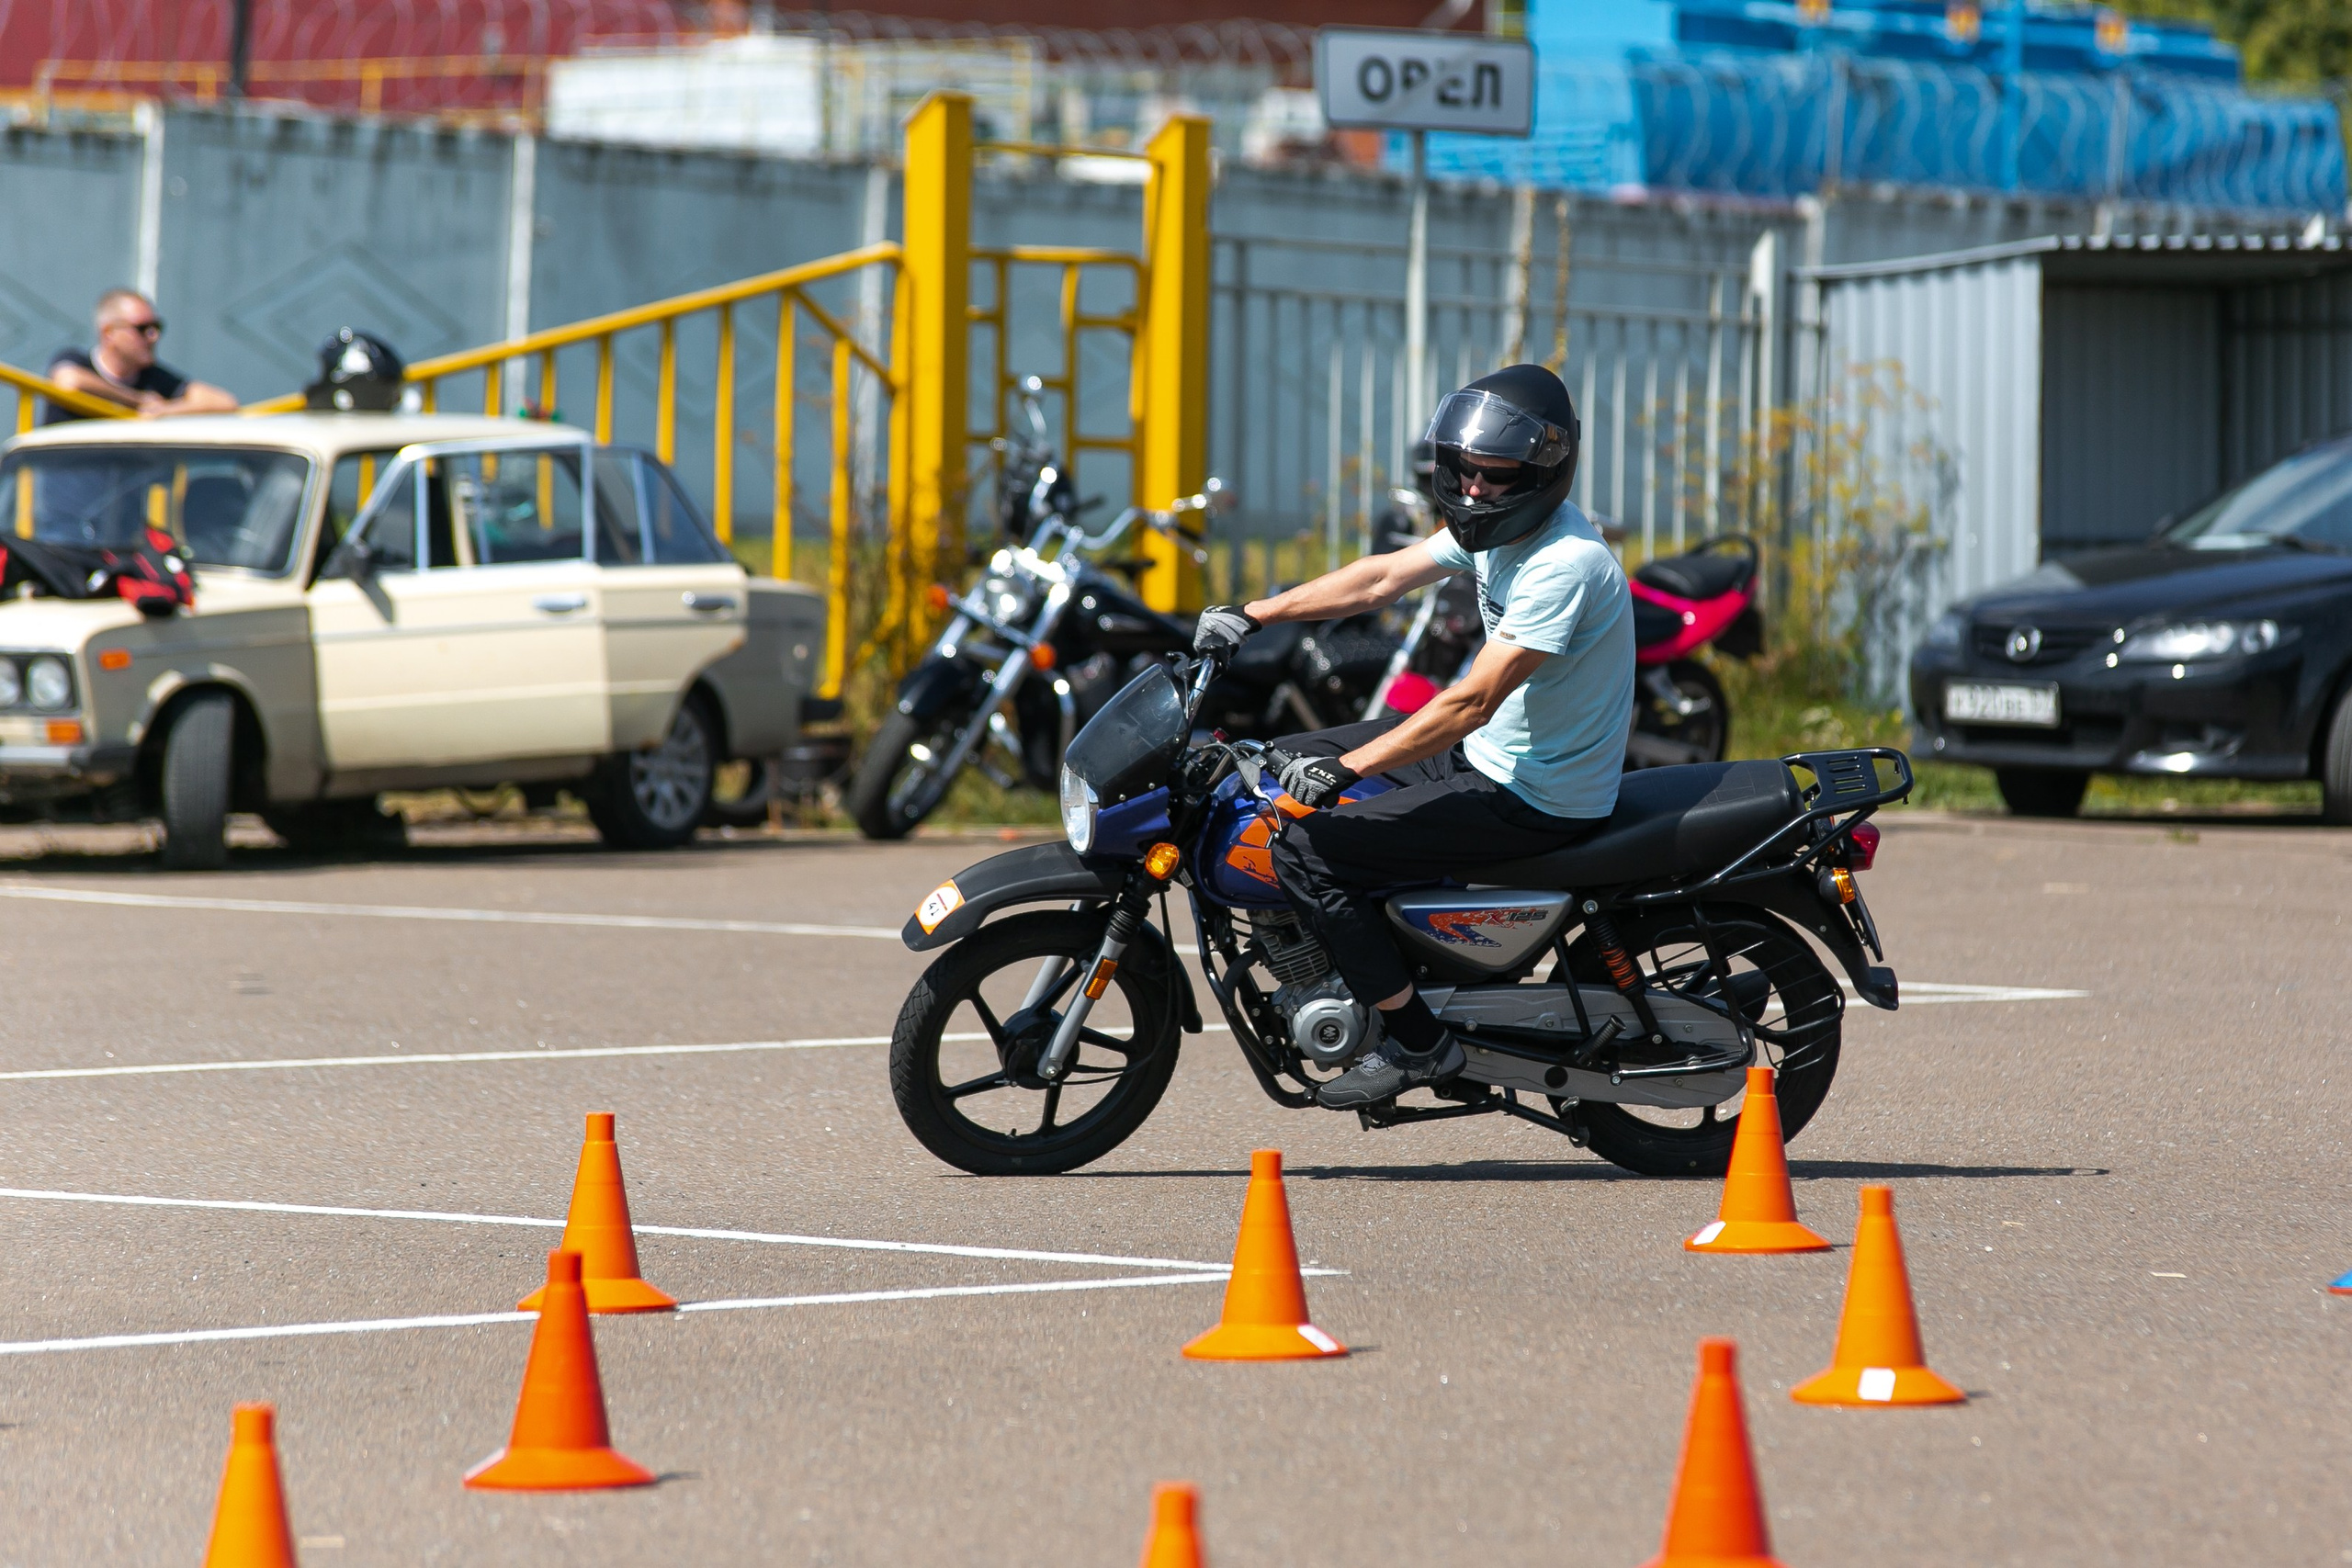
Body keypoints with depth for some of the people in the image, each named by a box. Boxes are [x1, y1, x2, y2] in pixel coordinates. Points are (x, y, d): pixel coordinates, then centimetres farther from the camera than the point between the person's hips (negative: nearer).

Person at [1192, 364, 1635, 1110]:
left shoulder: (1565, 564, -26)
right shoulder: (1496, 523, 4)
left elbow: (1473, 702, -29)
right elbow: (1383, 578, 10)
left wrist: (1347, 768, -30)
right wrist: (1252, 615, 3)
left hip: (1531, 798, -10)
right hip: (1487, 752, 10)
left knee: (1305, 848, -17)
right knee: (1287, 765, 15)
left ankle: (1416, 1041, -8)